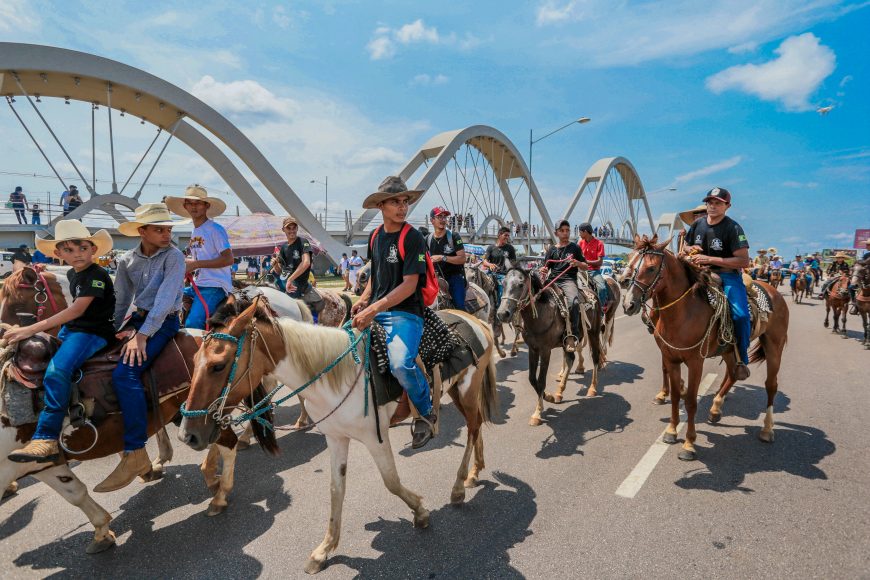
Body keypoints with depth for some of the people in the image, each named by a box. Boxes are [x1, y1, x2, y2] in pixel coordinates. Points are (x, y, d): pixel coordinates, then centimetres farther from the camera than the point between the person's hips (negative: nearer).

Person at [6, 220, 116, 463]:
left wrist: (31, 329, -26)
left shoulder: (97, 275, -16)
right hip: (70, 328, 10)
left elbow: (78, 309, -25)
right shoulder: (72, 273, 12)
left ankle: (46, 439, -29)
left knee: (56, 371, -30)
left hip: (94, 332, -10)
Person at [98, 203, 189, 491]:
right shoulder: (128, 260, 7)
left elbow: (165, 298, -19)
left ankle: (135, 454, -20)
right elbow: (121, 300, 14)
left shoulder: (174, 256, -11)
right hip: (137, 318, 7)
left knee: (125, 373, -25)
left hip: (164, 322, -7)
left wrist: (143, 334, -24)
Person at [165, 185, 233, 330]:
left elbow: (228, 259, -16)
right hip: (196, 285, 9)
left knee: (192, 324, -25)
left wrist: (195, 264, -15)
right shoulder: (194, 232, 18)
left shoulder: (215, 229, -7)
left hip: (215, 286, -9)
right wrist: (187, 268, 6)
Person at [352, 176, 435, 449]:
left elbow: (409, 285, -16)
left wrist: (373, 310, -23)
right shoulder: (375, 236, 11)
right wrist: (363, 301, 7)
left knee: (400, 363, -30)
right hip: (374, 310, 8)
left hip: (405, 312, -7)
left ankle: (426, 413, -1)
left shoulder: (413, 238, -9)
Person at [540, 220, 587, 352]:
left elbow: (586, 267, 15)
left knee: (574, 301, -34)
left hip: (568, 280, -3)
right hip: (552, 280, 4)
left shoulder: (575, 248, 14)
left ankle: (572, 335, -30)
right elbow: (546, 268, 19)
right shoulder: (552, 249, 20)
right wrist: (543, 270, -5)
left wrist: (578, 263, -7)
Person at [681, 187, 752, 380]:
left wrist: (711, 259, -23)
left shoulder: (733, 228, -9)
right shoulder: (697, 225, 7)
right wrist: (688, 252, -4)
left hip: (727, 275, -5)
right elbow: (685, 250, 22)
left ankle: (741, 359, -4)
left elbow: (744, 261, -16)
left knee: (741, 315, -26)